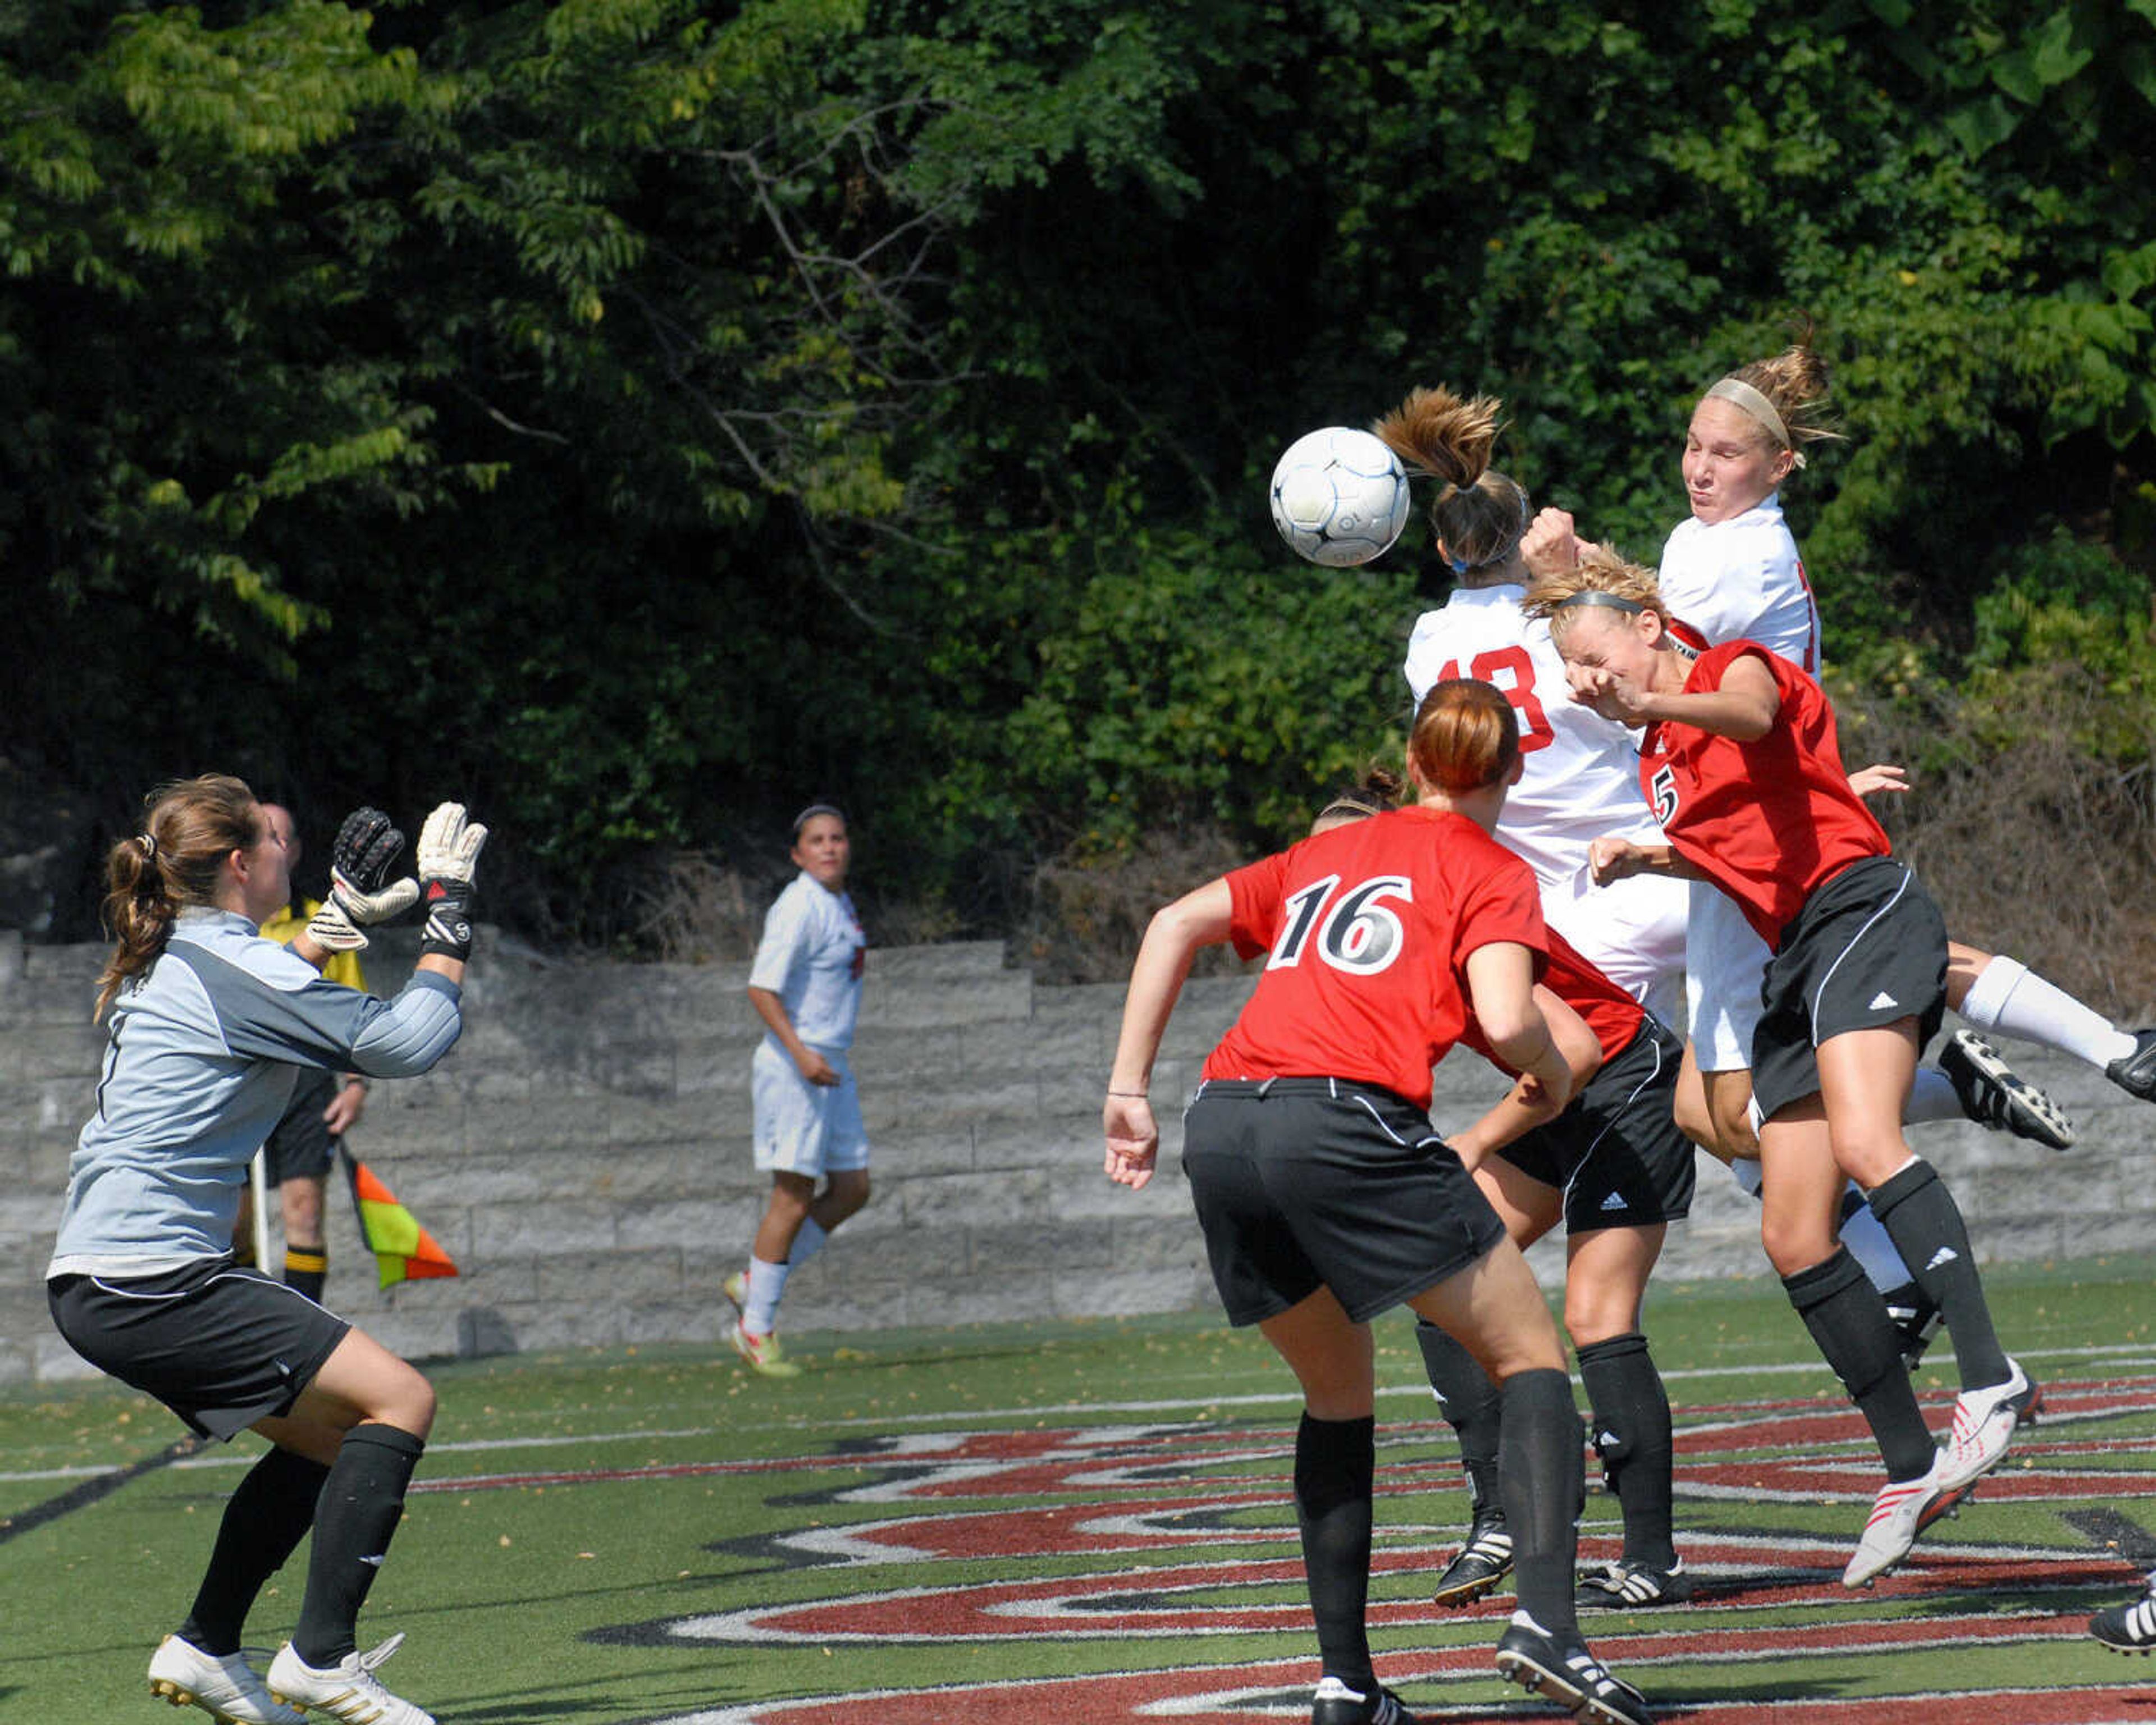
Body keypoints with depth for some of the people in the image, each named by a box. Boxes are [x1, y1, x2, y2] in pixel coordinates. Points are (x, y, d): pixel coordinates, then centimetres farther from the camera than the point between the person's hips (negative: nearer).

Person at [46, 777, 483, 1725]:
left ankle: (203, 1647, 20)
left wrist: (347, 914, 37)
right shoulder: (229, 969, -13)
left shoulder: (172, 961, 16)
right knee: (399, 1398, -10)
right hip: (148, 1282, -10)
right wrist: (448, 914, -2)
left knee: (322, 1434, 20)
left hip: (101, 1281, 10)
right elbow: (406, 1041, -13)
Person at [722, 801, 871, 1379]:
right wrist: (800, 1053, -29)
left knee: (852, 1188, 8)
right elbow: (761, 989, -19)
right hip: (793, 1066, -9)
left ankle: (754, 1283, 16)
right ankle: (757, 1329, -2)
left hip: (829, 1067, 9)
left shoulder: (841, 906, 13)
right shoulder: (799, 908, -15)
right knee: (794, 1195, -8)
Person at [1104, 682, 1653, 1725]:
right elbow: (1506, 1018, -5)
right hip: (1347, 1119, -5)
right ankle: (1545, 1623, -13)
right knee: (1529, 1353, 7)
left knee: (1338, 1392, 23)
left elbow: (1175, 924, 20)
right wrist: (1551, 1075, 16)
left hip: (1221, 1128, 5)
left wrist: (1128, 1091, 18)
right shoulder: (1492, 872, 12)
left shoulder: (1326, 853, 29)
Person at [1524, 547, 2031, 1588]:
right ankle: (1910, 1470, 6)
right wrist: (1652, 857, 13)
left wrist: (1656, 704, -46)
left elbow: (1751, 715, -26)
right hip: (1794, 959, 9)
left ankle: (1989, 1381, -44)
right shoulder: (1657, 756, 21)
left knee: (1863, 1141, -33)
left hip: (1862, 912, -9)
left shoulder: (1738, 667, -1)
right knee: (1793, 1237, 1)